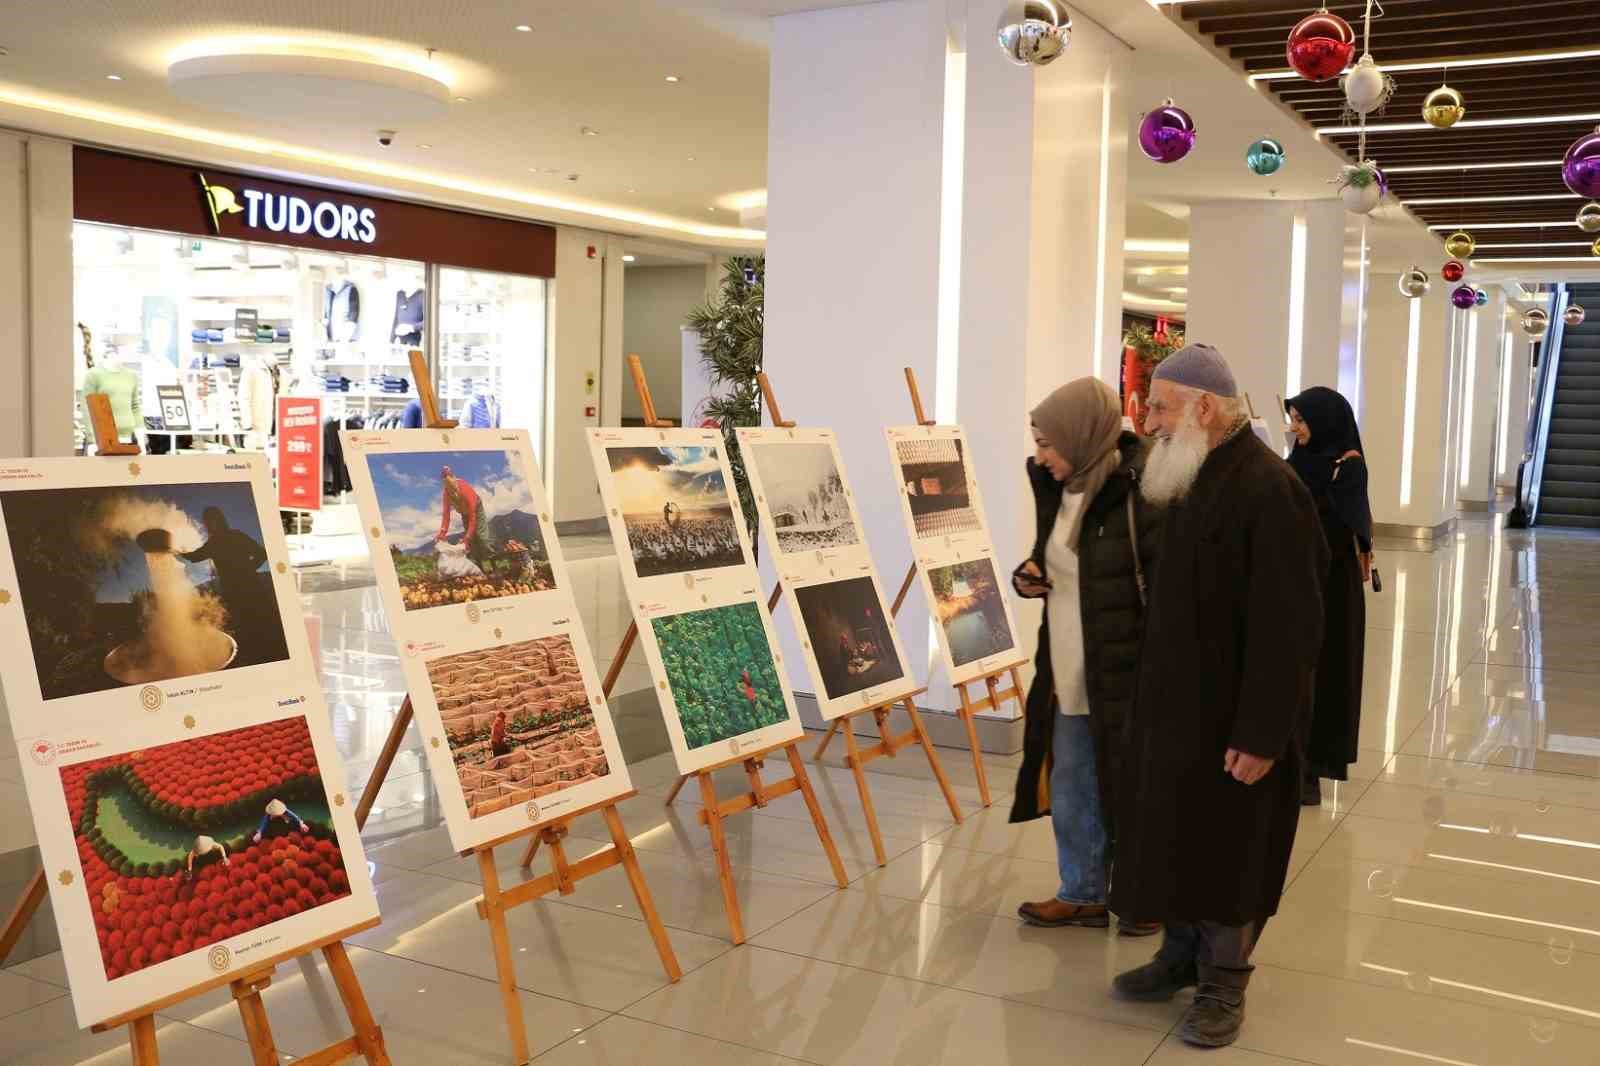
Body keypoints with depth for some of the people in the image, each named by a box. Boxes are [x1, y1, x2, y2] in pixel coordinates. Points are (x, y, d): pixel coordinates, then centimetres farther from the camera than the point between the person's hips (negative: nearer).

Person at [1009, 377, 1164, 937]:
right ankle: (1083, 894, 34)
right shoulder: (1061, 490, 6)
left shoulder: (1141, 495, -19)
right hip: (1068, 678, 8)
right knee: (1071, 794, 17)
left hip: (1127, 680, -8)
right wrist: (1029, 576, 0)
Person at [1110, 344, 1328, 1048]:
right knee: (1175, 838, 17)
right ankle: (1182, 954, 34)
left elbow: (1285, 628, -23)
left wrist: (1260, 733, -23)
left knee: (1227, 851, 5)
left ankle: (1222, 984, 21)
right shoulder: (1190, 481, 8)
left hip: (1230, 714, -8)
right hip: (1176, 701, 9)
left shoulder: (1268, 490, -22)